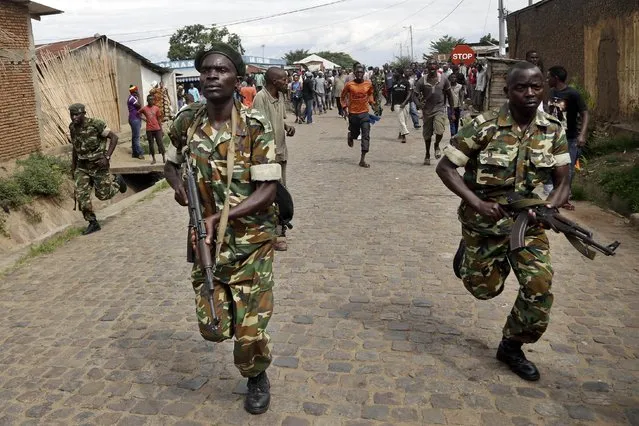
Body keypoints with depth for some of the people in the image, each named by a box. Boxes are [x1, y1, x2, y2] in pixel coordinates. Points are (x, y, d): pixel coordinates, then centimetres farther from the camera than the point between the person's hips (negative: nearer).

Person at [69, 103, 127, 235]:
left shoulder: (96, 124, -16)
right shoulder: (72, 128, 3)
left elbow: (114, 137, -14)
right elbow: (75, 148, 16)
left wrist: (107, 157, -21)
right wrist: (73, 167, 16)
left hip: (98, 164, -5)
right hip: (82, 166, 5)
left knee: (103, 194, 2)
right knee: (81, 195, -6)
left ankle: (116, 180, 33)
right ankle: (93, 223, 5)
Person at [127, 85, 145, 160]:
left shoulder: (134, 97, 16)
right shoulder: (131, 98, -15)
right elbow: (139, 106, -21)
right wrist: (138, 97, -13)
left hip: (136, 119, 10)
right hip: (134, 119, -10)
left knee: (135, 136, 12)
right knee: (136, 136, -8)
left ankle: (135, 152, 17)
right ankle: (139, 153, -7)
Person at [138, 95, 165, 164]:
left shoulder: (156, 108, 2)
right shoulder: (144, 109, 0)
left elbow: (159, 119, 5)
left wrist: (161, 129, 3)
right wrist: (143, 118, 5)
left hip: (157, 129, -1)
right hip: (149, 129, 1)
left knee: (160, 143, -1)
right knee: (151, 144, 6)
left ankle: (164, 157, 5)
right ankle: (153, 159, 15)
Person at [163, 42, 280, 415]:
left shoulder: (256, 126, -13)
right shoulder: (186, 123, -1)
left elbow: (268, 190, -16)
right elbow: (171, 164, 17)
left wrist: (224, 216, -25)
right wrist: (178, 185, -5)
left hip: (252, 240, -3)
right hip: (206, 239, 4)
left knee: (250, 328, 2)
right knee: (212, 326, 8)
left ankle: (257, 378, 35)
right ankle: (233, 316, 45)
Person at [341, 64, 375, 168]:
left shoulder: (368, 84, 0)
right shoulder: (349, 85, -7)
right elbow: (342, 97, 6)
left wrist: (371, 102, 4)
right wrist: (344, 107, -4)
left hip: (364, 113, 1)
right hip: (353, 113, -1)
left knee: (366, 136, -8)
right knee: (355, 134, 11)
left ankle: (362, 160, -6)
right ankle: (350, 136, 51)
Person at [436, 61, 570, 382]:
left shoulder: (553, 132, -3)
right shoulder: (484, 128, -16)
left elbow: (563, 181, 3)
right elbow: (445, 167, -14)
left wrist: (549, 208, -19)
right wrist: (477, 203, -24)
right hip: (484, 223, -3)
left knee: (539, 287, -8)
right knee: (485, 289, 11)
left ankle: (512, 347, 17)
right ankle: (468, 255, 45)